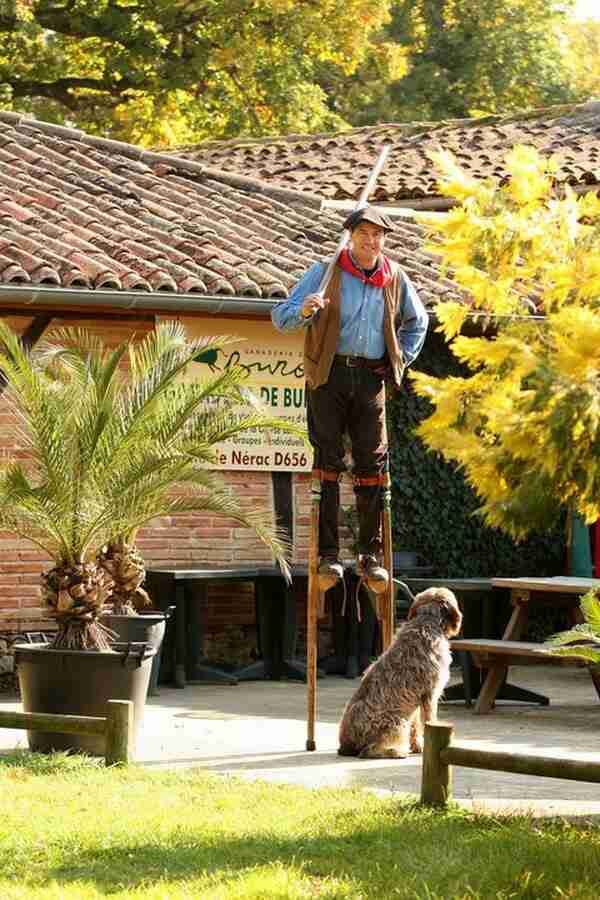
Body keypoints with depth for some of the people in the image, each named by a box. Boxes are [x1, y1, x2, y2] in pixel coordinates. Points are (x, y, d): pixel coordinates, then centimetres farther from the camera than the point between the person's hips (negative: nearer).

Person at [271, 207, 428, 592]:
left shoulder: (395, 278, 8)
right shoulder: (326, 271, -2)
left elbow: (417, 321, 27)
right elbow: (280, 317, -7)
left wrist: (402, 360, 14)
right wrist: (303, 311, -29)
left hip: (372, 377, 3)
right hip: (330, 375, -3)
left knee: (373, 464, 1)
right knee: (328, 460, -6)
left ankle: (371, 556, 7)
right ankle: (327, 554, -4)